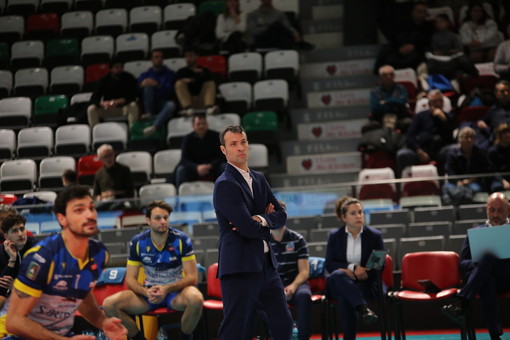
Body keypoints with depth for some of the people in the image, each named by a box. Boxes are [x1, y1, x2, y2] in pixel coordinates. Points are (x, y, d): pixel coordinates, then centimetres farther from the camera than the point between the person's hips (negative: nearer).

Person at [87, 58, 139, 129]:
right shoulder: (105, 80, -5)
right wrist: (103, 103, -36)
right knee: (91, 109, -25)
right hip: (107, 109, 1)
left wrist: (119, 101, -36)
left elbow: (132, 97, -17)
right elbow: (93, 99, -12)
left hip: (124, 108, -1)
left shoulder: (129, 78, -7)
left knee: (133, 105, -33)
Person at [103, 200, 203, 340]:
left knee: (196, 298, -39)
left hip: (176, 291, -2)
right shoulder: (137, 242, -4)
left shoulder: (181, 240, -10)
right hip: (149, 291, 2)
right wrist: (146, 292, -23)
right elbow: (130, 279, -1)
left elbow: (192, 277, -11)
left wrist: (167, 289, -26)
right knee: (109, 304, -22)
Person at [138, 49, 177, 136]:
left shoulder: (169, 74, 14)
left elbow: (169, 91, -2)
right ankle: (149, 114, -32)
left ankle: (153, 127, -54)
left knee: (171, 105, -36)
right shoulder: (145, 75, 17)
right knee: (148, 86, -25)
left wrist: (158, 85, -19)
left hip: (163, 103, -1)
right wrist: (142, 85, -17)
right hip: (150, 105, 1)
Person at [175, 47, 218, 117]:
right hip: (188, 100, 0)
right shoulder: (181, 72, 15)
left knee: (210, 83, -17)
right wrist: (184, 80, -21)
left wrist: (202, 73, -17)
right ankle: (188, 108, -42)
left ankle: (209, 107, -44)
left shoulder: (204, 71, 15)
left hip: (202, 102, 0)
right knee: (179, 83, -20)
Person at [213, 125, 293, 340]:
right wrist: (267, 220, 1)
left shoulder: (258, 179, 15)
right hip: (240, 266, -8)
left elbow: (281, 216, 9)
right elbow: (248, 228, -19)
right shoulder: (225, 185, -11)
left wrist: (260, 220, -11)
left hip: (266, 264, 8)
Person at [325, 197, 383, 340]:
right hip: (340, 284, 1)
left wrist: (353, 274, -12)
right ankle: (364, 308, -53)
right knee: (338, 275, -39)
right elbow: (329, 264, 0)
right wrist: (352, 268, -17)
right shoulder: (334, 236, 7)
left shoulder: (375, 235, 4)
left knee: (344, 298, -37)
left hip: (366, 284, -1)